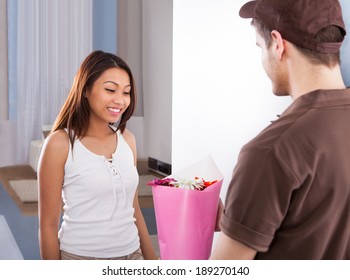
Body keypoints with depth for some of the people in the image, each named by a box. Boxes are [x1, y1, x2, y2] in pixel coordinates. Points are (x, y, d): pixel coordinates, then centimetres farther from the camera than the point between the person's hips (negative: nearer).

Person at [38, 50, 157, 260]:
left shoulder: (128, 139, 2)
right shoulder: (61, 143, -13)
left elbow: (134, 210, 10)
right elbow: (48, 224, -9)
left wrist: (152, 259, 10)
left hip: (131, 254, 5)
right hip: (80, 256, -4)